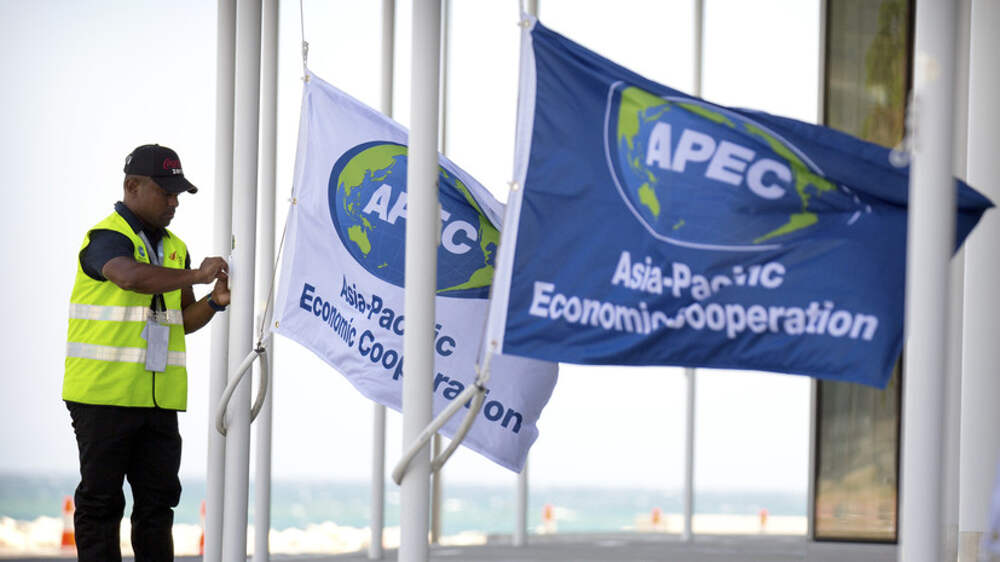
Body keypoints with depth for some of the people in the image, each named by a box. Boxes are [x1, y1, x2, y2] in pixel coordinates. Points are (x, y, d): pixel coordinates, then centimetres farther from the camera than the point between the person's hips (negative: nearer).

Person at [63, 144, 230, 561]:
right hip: (104, 395, -7)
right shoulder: (106, 238, -8)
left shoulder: (175, 249, 17)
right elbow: (131, 276, -31)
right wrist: (197, 275, -27)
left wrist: (214, 302, 3)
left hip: (159, 398, 7)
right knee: (101, 500, -2)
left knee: (159, 497, 6)